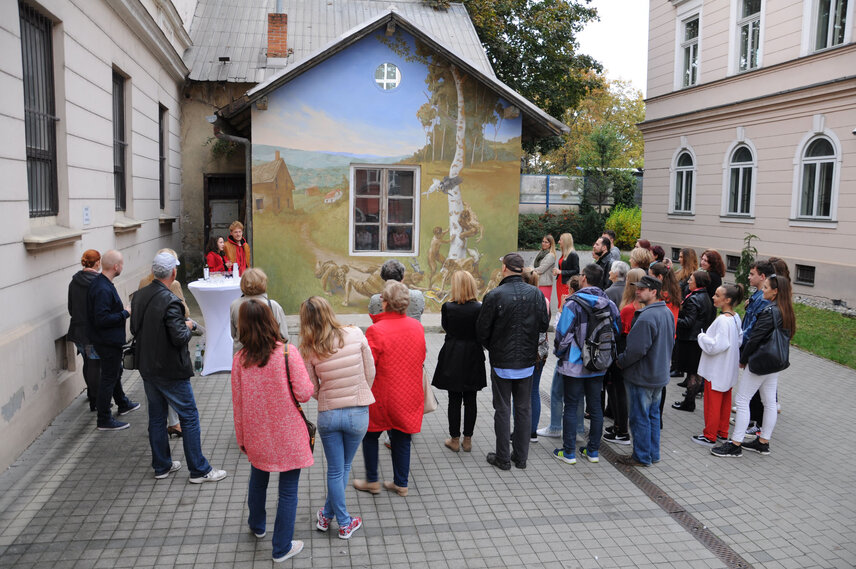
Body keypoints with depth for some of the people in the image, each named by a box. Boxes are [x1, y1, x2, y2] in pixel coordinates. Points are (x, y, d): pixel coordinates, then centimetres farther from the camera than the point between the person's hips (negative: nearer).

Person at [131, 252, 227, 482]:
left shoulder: (139, 296, 2)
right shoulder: (170, 301, -22)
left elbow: (135, 330, 12)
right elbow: (179, 338, -25)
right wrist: (188, 327, -5)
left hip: (147, 367, 8)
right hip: (170, 371, -8)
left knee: (156, 416, 17)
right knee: (189, 416, 2)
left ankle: (161, 465, 28)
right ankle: (199, 470, 8)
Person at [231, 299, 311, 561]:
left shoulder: (240, 359, -7)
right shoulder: (288, 353, -17)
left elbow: (237, 404, 1)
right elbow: (304, 393, -17)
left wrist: (242, 439, 13)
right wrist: (311, 383, 5)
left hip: (257, 437, 4)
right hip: (288, 436, -4)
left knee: (258, 479, 28)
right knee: (288, 491, 9)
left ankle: (257, 525, 49)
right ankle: (282, 548, 18)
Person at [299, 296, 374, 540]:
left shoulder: (309, 349, -10)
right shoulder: (356, 335, -11)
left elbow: (311, 389, -2)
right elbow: (370, 373, -3)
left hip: (328, 414, 0)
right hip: (358, 413, 0)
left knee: (335, 470, 15)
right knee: (344, 467, 19)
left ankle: (341, 521, 27)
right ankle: (331, 516, 32)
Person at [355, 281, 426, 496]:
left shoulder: (376, 331, -21)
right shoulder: (417, 327, -3)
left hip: (382, 396, -5)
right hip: (409, 396, 5)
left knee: (370, 435, 16)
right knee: (401, 439, 16)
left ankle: (372, 481, 25)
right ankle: (401, 483, 25)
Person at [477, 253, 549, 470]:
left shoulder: (494, 296, -15)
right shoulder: (536, 294, -4)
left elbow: (482, 331, -10)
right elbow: (544, 325, 2)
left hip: (501, 362, -3)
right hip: (527, 361, 3)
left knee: (502, 409, 6)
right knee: (524, 408, 13)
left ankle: (503, 458, 14)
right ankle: (521, 457, 21)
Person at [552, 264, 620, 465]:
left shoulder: (573, 304, -15)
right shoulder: (609, 304, 1)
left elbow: (563, 335, -14)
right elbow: (616, 332, 8)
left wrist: (560, 354, 5)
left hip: (575, 365, -5)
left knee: (571, 407, 4)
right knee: (596, 407, 13)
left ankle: (569, 452, 10)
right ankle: (593, 451, 22)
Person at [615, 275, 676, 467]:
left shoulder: (646, 318, -25)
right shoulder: (667, 313, 6)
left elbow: (636, 350, -26)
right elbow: (671, 342, 17)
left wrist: (620, 361, -9)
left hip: (642, 377, -9)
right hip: (660, 374, 9)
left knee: (640, 417, 3)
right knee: (653, 415, 19)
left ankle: (642, 457, 14)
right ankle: (653, 454, 28)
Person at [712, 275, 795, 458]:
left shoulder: (769, 312, -21)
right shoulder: (786, 312, 6)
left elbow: (754, 339, -20)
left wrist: (743, 359, -7)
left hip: (760, 363, -9)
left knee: (742, 400, -3)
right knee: (769, 402, 14)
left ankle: (735, 444, 1)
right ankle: (763, 442, 24)